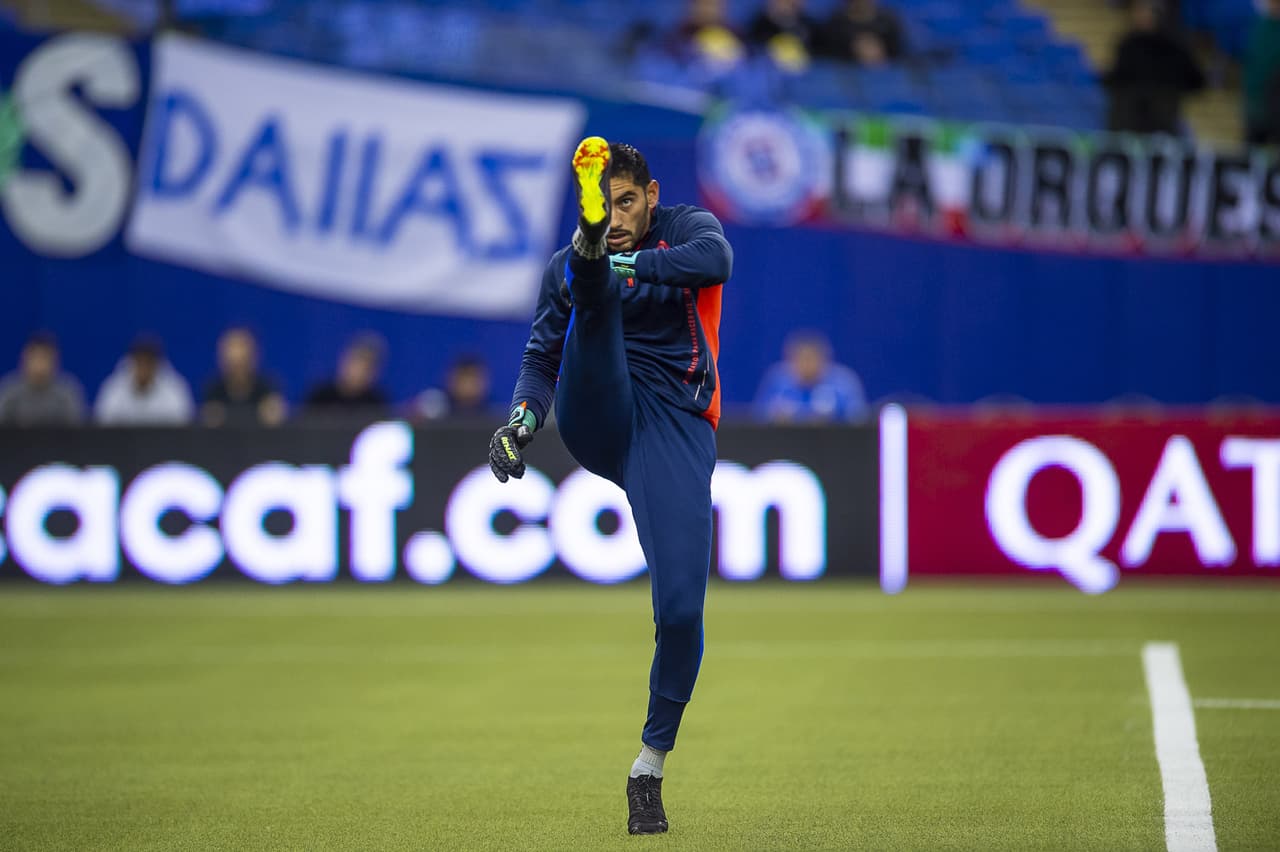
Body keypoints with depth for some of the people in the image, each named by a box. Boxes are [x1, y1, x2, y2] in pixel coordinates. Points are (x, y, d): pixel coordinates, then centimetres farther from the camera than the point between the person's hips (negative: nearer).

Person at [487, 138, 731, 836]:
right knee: (597, 295, -25)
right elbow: (541, 358, 16)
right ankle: (590, 259, -64)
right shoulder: (567, 266, 15)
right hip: (598, 421, 2)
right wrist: (524, 416, -5)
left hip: (677, 431, -1)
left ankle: (650, 766, 6)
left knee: (682, 609, -11)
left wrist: (626, 266, -29)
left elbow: (715, 259, -17)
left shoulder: (686, 229, 7)